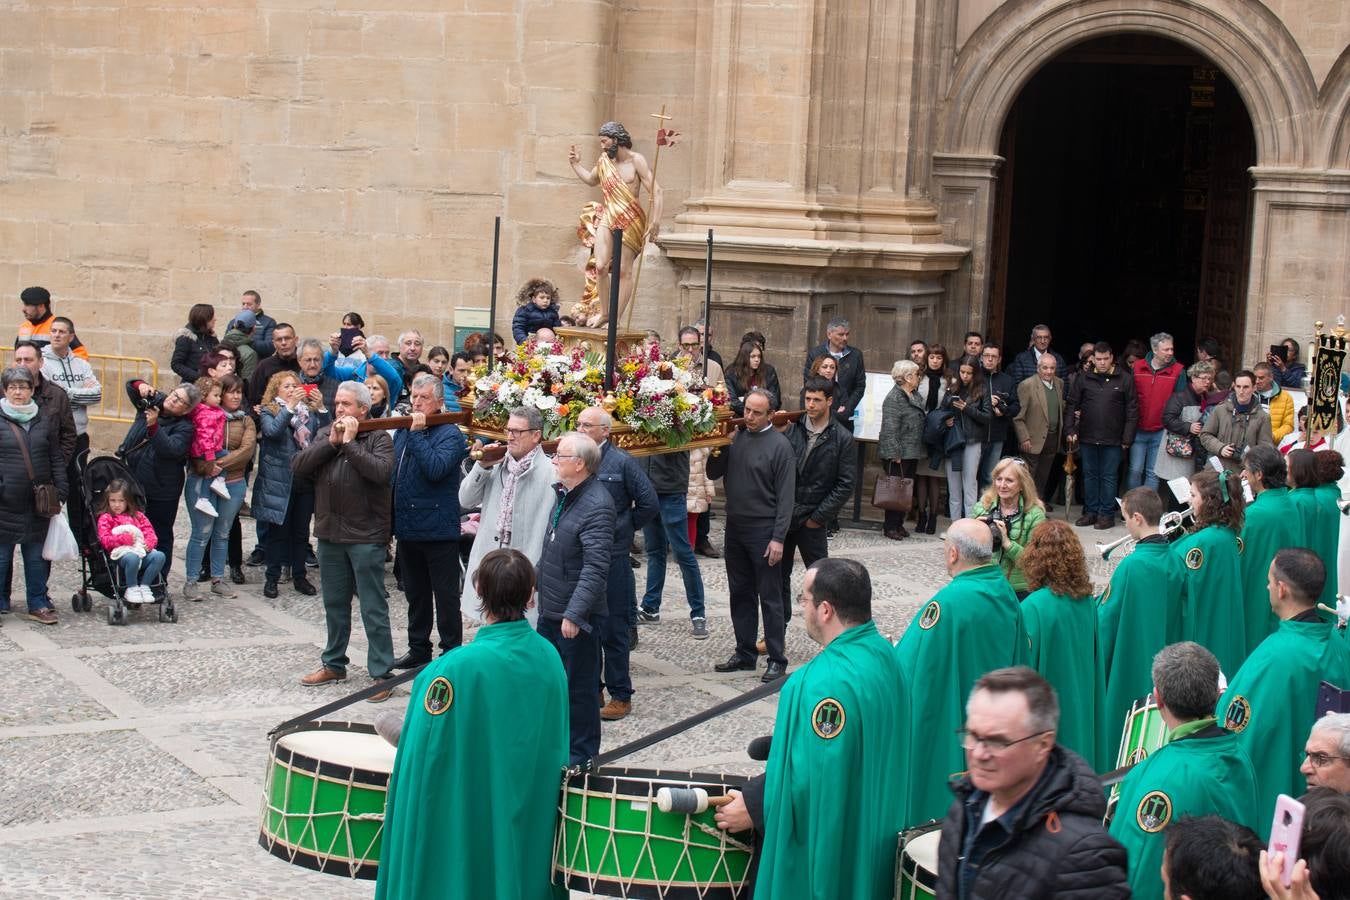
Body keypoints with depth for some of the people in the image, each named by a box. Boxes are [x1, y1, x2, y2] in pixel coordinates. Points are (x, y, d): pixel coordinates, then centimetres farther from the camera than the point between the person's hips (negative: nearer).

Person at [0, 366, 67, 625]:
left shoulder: (44, 421, 10)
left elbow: (56, 459, 12)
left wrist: (60, 492, 5)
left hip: (38, 504, 3)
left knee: (37, 555, 9)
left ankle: (38, 604, 17)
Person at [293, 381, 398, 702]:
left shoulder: (378, 437, -6)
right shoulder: (324, 434, 9)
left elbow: (380, 471, -23)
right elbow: (298, 466, -2)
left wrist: (350, 442, -18)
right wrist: (331, 442, -11)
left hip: (366, 535, -6)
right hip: (329, 533, 6)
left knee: (373, 608, -3)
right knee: (334, 603, 18)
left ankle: (381, 673, 1)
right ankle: (334, 663, 31)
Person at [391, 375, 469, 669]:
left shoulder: (450, 435, -10)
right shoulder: (403, 431, 11)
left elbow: (436, 469, -27)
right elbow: (392, 472, 16)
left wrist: (417, 434, -24)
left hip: (437, 529, -7)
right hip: (407, 528, 7)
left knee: (445, 596, 2)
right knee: (415, 594, 18)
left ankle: (451, 653, 11)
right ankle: (418, 648, 29)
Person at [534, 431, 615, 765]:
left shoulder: (597, 505, -23)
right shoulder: (563, 494, 8)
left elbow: (595, 568, -27)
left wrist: (575, 614, -29)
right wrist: (535, 581, 23)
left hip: (577, 615, -9)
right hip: (550, 610, 9)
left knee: (578, 686, 4)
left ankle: (580, 752, 19)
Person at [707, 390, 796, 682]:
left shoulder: (779, 445, -10)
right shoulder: (735, 437, 6)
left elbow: (785, 496, -11)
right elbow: (714, 474, 11)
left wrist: (778, 538, -16)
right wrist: (717, 452, -9)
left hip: (763, 530, -6)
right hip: (735, 527, 6)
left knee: (770, 597, 0)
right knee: (740, 594, 13)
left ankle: (777, 660, 5)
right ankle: (745, 653, 23)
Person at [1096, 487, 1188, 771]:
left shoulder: (1131, 566, -23)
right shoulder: (1175, 561, -3)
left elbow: (1106, 617, -16)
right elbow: (1179, 611, 9)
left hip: (1129, 663, -7)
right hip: (1163, 661, 7)